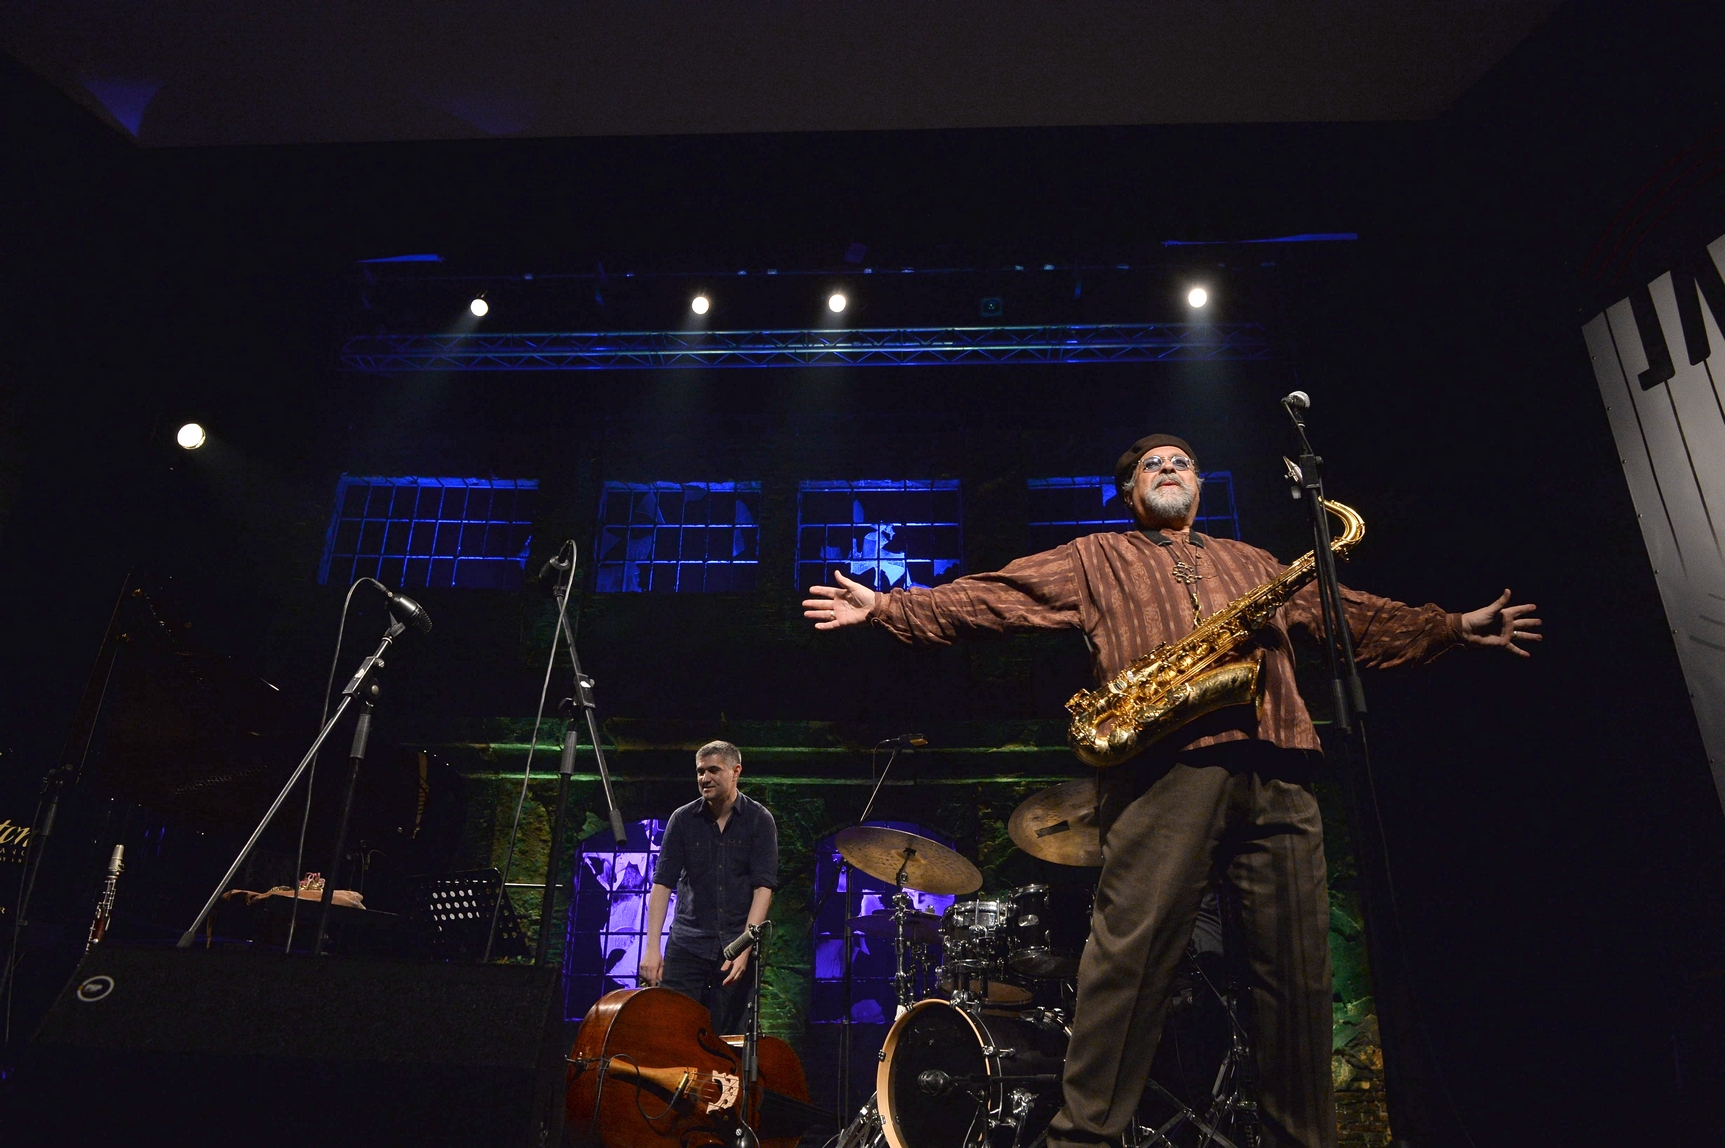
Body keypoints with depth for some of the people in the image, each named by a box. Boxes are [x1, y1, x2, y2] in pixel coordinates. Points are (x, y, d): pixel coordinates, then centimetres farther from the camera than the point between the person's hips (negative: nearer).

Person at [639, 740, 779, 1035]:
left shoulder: (759, 820, -3)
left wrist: (744, 947, -17)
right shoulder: (683, 819, 1)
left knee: (726, 1038, 3)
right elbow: (662, 883, -2)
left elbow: (764, 887, -8)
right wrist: (651, 946, -10)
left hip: (739, 945, -1)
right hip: (687, 943, 1)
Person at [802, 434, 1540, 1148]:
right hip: (1163, 766, -4)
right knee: (1130, 953, -11)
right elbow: (989, 599, 8)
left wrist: (1455, 627, 25)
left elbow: (1352, 615, 33)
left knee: (1297, 969, 5)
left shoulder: (1252, 562, 31)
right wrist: (888, 606, -2)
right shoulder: (1094, 559, 18)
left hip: (1275, 773, 4)